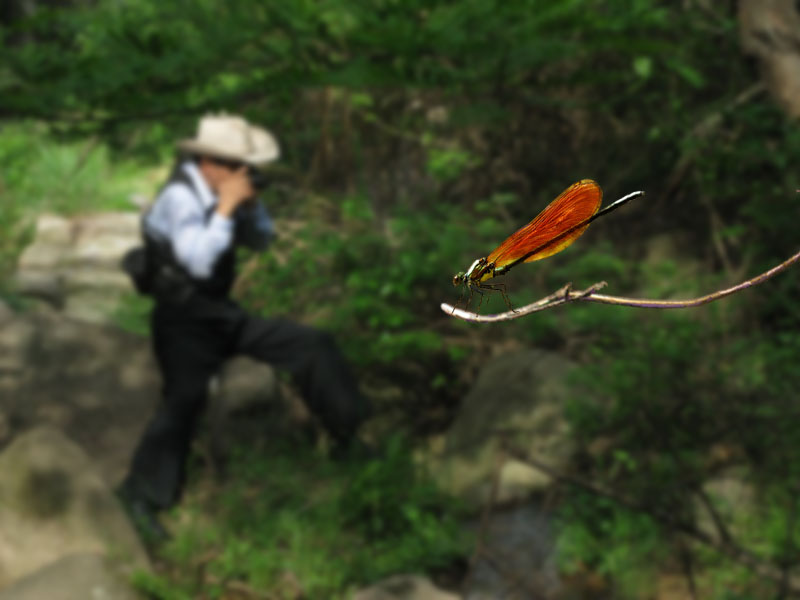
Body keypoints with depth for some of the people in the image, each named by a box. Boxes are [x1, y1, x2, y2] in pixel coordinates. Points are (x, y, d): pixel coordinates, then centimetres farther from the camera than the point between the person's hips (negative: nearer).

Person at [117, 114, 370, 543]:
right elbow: (200, 262, -32)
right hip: (185, 319, -8)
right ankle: (141, 496, 2)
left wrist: (250, 204, -8)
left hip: (220, 314, 8)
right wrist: (226, 208, -28)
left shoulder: (220, 192, 2)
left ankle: (351, 435, 11)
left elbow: (261, 241, 11)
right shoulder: (179, 198, -21)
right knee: (183, 400, -12)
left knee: (311, 346, 3)